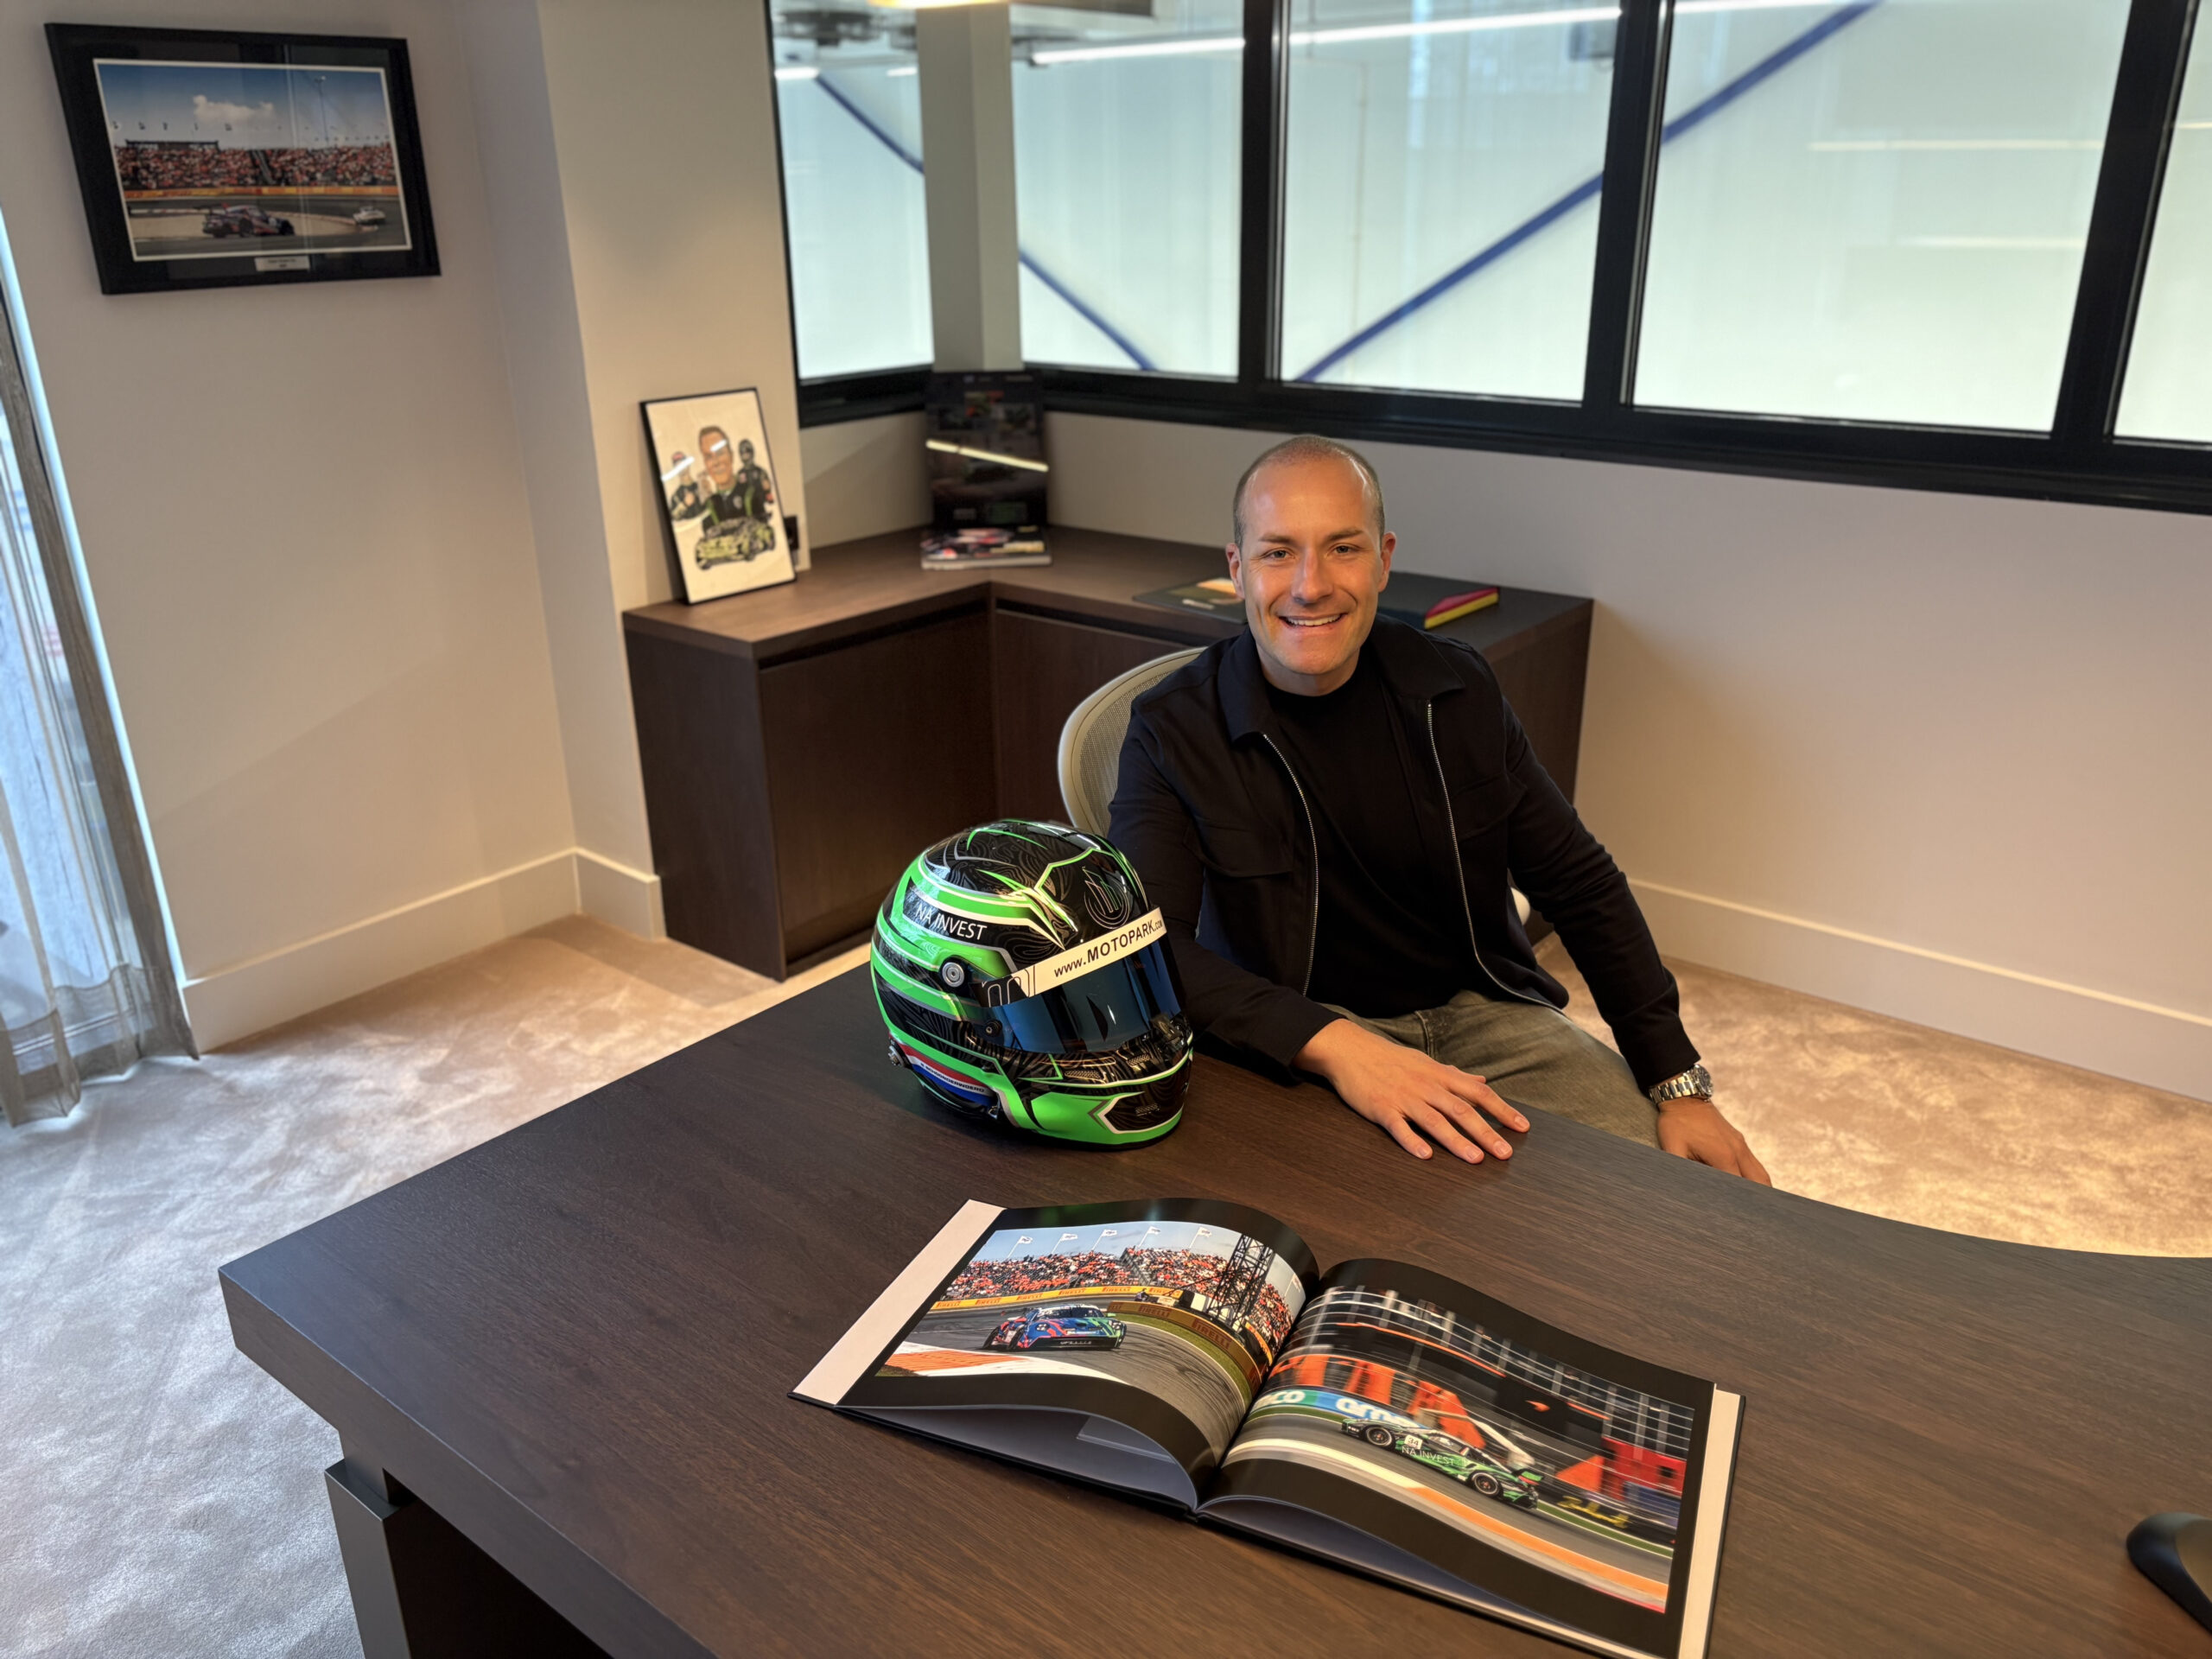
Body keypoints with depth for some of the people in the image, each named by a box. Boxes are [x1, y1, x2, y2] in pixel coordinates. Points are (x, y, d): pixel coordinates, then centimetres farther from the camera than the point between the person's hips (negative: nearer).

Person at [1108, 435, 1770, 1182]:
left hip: (1482, 1009, 4)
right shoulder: (1174, 730, -11)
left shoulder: (1455, 688, 0)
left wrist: (1680, 1084, 2)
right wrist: (1333, 1045, -37)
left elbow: (1581, 885, 6)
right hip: (1297, 1049, -3)